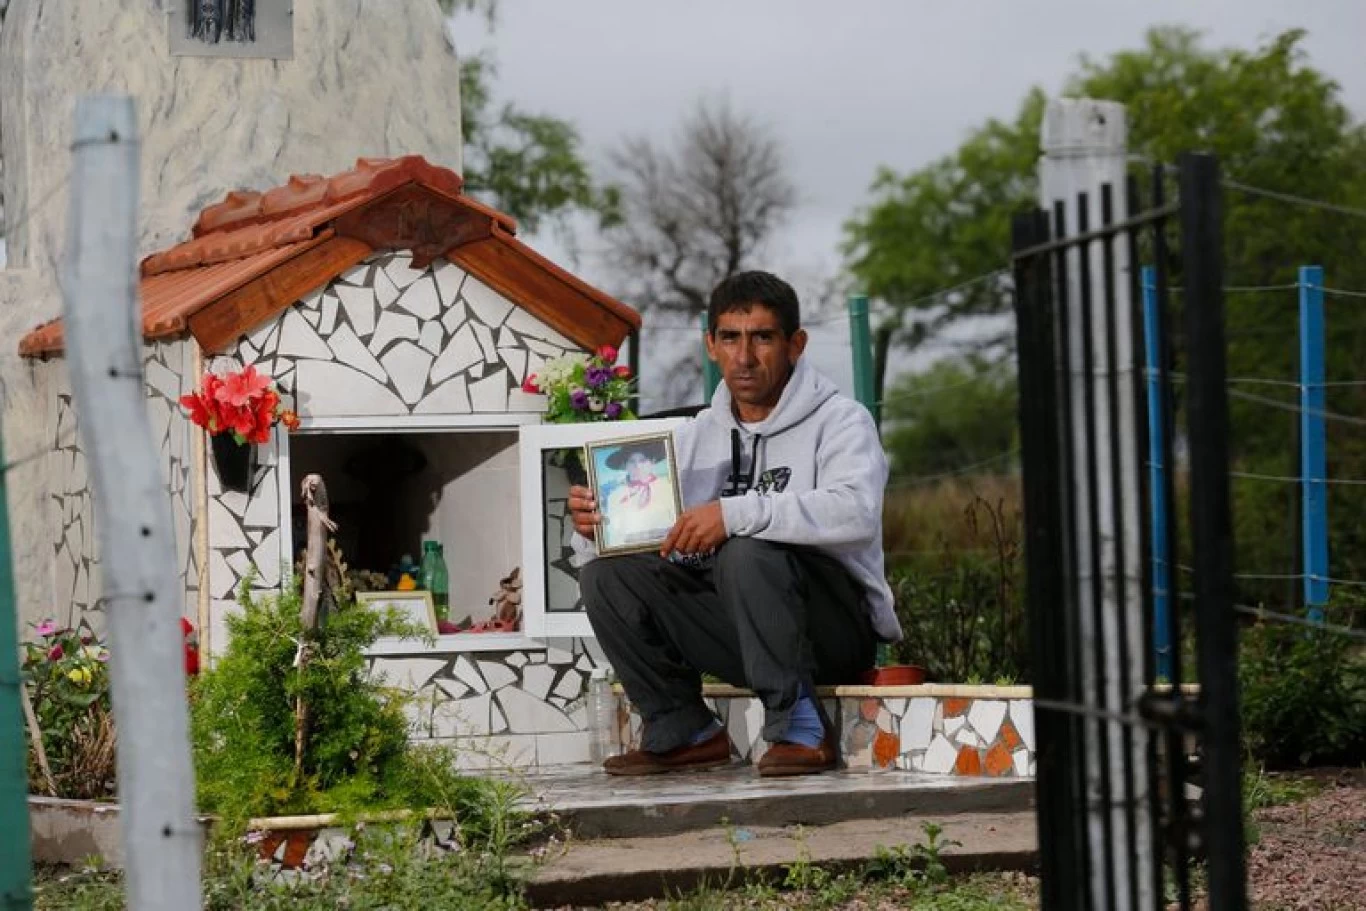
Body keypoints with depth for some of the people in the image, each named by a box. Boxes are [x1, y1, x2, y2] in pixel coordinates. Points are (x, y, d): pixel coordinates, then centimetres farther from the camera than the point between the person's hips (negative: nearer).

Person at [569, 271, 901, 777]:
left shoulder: (838, 420, -5)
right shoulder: (696, 437, 14)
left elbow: (856, 513, -27)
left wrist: (737, 513, -35)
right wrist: (600, 525, -14)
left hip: (837, 628, -6)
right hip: (736, 631, 6)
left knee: (747, 552, -34)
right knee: (606, 575, -10)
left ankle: (800, 729, -22)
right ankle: (686, 732, -1)